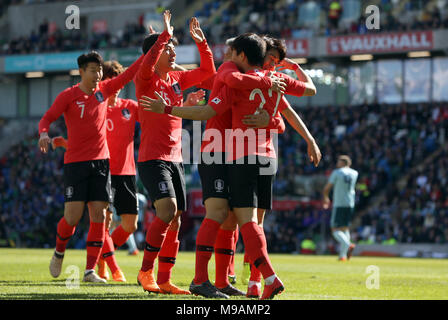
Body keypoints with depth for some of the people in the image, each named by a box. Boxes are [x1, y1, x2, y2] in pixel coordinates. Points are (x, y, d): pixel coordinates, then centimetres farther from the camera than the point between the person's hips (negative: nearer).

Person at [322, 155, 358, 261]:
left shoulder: (336, 173, -6)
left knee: (336, 230, -3)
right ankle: (343, 255, 8)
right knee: (345, 228, 14)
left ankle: (348, 245, -29)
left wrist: (326, 198, 16)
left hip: (339, 204, -5)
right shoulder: (354, 173, 8)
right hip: (350, 204, 5)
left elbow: (327, 188, -2)